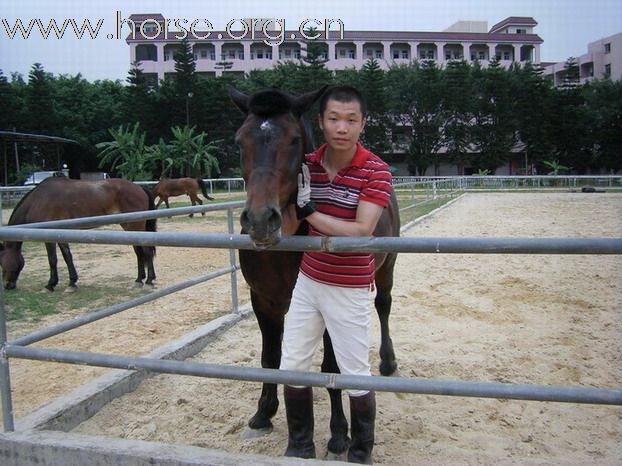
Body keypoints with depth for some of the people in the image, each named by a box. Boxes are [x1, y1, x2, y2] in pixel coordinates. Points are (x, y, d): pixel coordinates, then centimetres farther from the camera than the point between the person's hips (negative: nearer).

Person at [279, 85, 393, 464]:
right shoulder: (307, 165, -1)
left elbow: (361, 231, -26)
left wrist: (309, 211, -25)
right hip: (307, 281, 5)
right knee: (292, 367, 13)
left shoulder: (376, 171, -15)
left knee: (356, 377, 7)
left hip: (350, 290, -5)